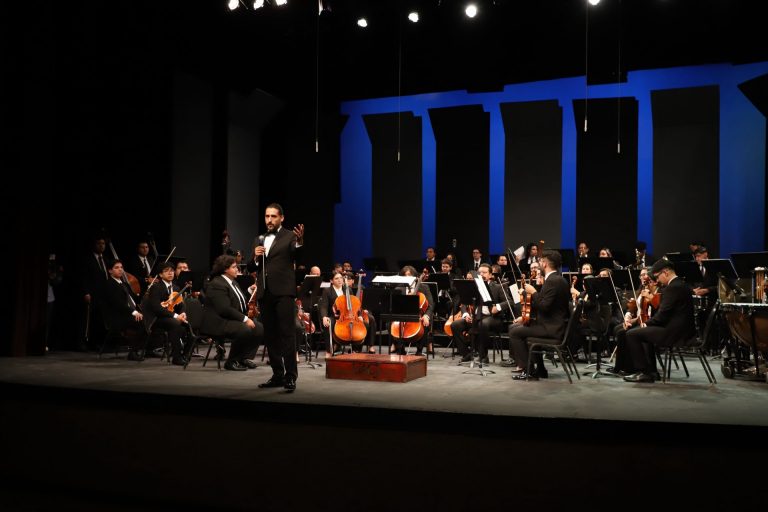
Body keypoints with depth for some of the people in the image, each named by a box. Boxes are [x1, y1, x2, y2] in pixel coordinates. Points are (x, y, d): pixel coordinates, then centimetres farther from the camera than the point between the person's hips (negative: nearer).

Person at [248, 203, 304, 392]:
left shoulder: (289, 236, 0)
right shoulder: (260, 240, 17)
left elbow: (297, 253, -20)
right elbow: (251, 268, 16)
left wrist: (300, 242, -40)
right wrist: (256, 257, -5)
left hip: (283, 291, -6)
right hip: (265, 293, 6)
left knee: (287, 334, -9)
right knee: (270, 336, 9)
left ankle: (291, 376, -8)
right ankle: (278, 375, 17)